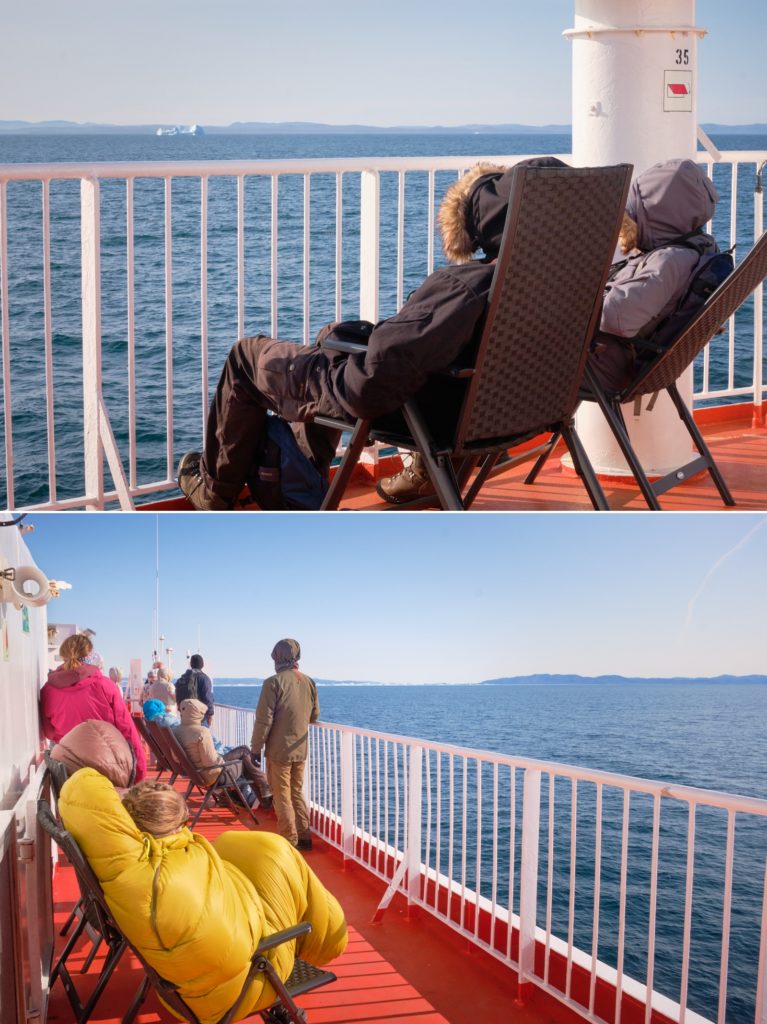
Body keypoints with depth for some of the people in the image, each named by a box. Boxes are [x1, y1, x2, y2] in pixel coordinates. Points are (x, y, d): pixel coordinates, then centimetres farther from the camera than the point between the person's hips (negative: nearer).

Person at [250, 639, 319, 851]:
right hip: (301, 749, 6)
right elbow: (314, 716, 13)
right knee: (297, 792, 17)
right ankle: (304, 837, 19)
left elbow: (264, 719, -14)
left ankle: (289, 840, 5)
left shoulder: (273, 682, -14)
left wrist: (256, 748, -7)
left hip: (279, 749, -5)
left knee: (282, 795, 3)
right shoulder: (309, 682, 3)